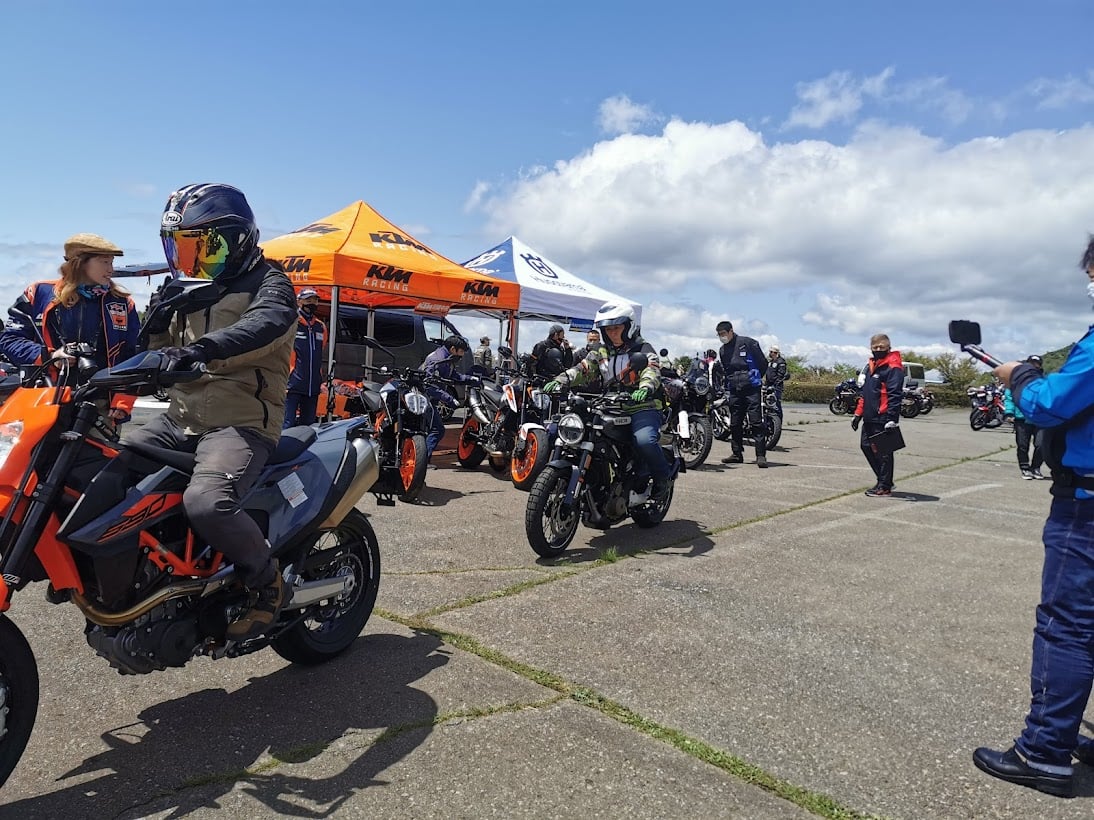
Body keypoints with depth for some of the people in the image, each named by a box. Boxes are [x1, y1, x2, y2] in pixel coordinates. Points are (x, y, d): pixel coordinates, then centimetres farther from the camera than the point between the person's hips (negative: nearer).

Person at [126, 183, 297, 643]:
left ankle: (266, 582, -8)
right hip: (180, 419, 9)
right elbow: (166, 352, 27)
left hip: (241, 423, -9)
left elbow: (263, 326, -29)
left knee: (206, 503, -33)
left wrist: (200, 350, -45)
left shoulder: (268, 284, -5)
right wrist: (162, 324, 4)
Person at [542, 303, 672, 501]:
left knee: (644, 440, -34)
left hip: (643, 406, -5)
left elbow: (652, 370, -17)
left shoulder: (643, 349, 2)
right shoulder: (601, 353, 17)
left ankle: (663, 476, -5)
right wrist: (560, 380, -19)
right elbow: (583, 369, 2)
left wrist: (645, 388, -40)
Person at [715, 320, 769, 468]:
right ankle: (737, 454, 16)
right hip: (734, 390, 6)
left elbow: (763, 362, 1)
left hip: (751, 389, -6)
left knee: (756, 422, -11)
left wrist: (755, 378, 9)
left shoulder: (748, 343, -4)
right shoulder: (722, 350, 16)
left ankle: (761, 455, -11)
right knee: (735, 424, 8)